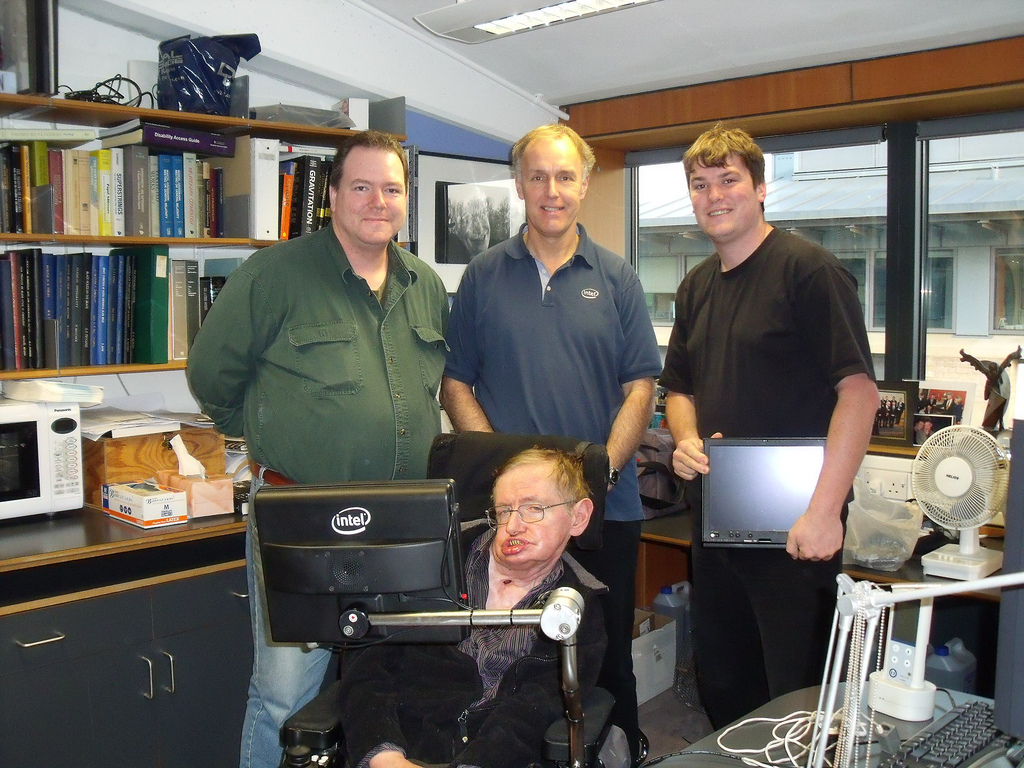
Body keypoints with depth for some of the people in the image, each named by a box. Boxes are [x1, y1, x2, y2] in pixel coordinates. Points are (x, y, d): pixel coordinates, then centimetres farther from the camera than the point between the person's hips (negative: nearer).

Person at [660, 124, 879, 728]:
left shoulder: (809, 269, -12)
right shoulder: (696, 287, 12)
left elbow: (859, 391, -19)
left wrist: (824, 510, -24)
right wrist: (686, 441, -2)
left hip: (793, 526, -7)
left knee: (796, 691, 4)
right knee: (721, 683, 19)